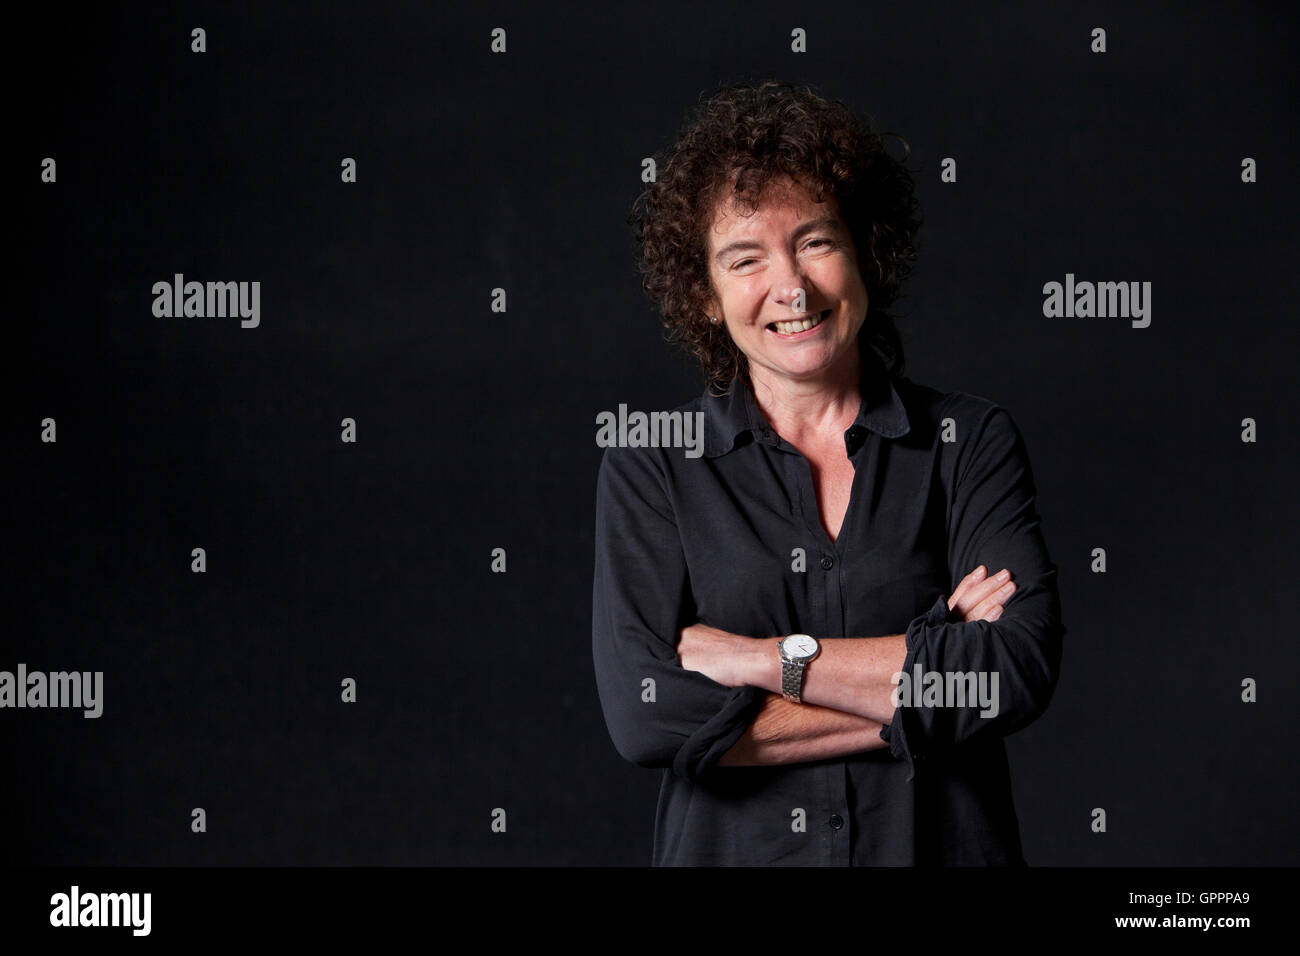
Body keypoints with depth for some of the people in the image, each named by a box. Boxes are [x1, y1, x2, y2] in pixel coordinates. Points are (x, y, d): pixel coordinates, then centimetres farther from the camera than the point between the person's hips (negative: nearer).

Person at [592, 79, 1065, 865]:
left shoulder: (972, 442, -2)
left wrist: (767, 658, -17)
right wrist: (923, 687, -16)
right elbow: (644, 713, -16)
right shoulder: (650, 468, -3)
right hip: (731, 849, -1)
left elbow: (1023, 665, -15)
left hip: (944, 845, 1)